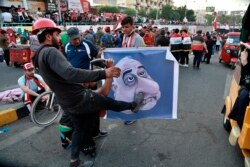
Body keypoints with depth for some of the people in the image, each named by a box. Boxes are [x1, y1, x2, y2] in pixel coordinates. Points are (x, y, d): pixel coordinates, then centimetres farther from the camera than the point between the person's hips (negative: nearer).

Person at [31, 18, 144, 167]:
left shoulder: (41, 55, 10)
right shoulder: (51, 52, -22)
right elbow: (70, 73, -41)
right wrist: (103, 74, -43)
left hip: (67, 102, 9)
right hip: (79, 97, -9)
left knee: (79, 128, 24)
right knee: (109, 102, 13)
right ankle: (133, 105, 38)